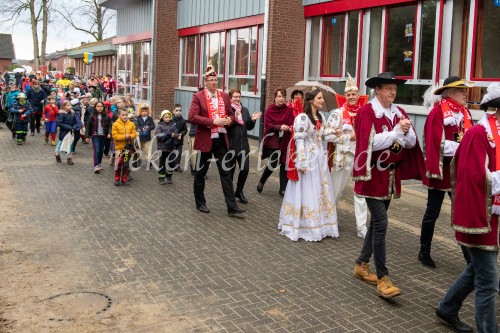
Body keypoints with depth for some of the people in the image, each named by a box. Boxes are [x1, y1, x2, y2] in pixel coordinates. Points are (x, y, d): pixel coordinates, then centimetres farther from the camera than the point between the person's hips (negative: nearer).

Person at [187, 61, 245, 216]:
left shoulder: (224, 96, 8)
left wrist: (229, 120, -7)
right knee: (201, 172, 10)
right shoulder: (198, 97, -7)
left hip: (221, 139, 4)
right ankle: (200, 203, 27)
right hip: (205, 140, -4)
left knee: (226, 173, 2)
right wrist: (212, 121, -22)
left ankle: (232, 207, 4)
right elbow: (191, 117, -17)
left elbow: (231, 114, 17)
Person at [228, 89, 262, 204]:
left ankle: (239, 191, 21)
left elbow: (249, 127, 13)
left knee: (245, 169, 1)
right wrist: (234, 118, -30)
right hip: (231, 145, -5)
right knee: (230, 170, 5)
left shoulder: (245, 110, 12)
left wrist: (252, 120, -4)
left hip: (243, 145, 5)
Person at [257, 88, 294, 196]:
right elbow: (267, 124, -9)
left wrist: (291, 128, -25)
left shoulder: (289, 110, 3)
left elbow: (292, 123, -2)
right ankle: (261, 182, 19)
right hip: (272, 140, -2)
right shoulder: (269, 110, -2)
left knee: (284, 164, 5)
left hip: (284, 141, 3)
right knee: (273, 164, -8)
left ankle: (283, 189, 16)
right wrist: (280, 127, -23)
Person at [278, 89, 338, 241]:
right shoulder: (302, 117, -13)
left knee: (321, 192, 11)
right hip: (307, 158, -8)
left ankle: (319, 225, 21)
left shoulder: (321, 117, 11)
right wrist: (302, 163, -20)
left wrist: (324, 159, 17)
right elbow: (299, 141, -16)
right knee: (307, 192, -2)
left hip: (320, 159, 8)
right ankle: (305, 227, 8)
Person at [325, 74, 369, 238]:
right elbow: (329, 134, -12)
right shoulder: (338, 113, -6)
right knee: (336, 190, 11)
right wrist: (349, 136, -15)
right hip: (343, 156, -2)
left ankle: (362, 227, 11)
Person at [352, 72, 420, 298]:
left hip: (391, 175, 7)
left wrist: (406, 131, -15)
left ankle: (361, 265, 29)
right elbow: (371, 143, -19)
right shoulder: (367, 111, -10)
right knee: (381, 223, -10)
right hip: (373, 175, -7)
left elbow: (411, 143, 5)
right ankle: (382, 278, -4)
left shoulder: (399, 112, 9)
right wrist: (397, 131, -18)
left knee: (376, 221, 14)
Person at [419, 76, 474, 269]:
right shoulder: (437, 112, -13)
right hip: (441, 169, -6)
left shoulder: (465, 112, 10)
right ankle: (424, 252, 20)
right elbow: (439, 144, -19)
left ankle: (469, 255, 18)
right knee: (433, 212, 5)